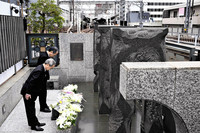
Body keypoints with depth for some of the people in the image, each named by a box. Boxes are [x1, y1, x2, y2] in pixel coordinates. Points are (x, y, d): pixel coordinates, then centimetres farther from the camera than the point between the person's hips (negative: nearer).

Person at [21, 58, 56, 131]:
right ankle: (33, 125, 14)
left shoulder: (43, 69, 2)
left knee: (32, 108, 20)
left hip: (33, 91, 10)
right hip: (28, 92, -10)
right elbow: (31, 81, -29)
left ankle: (35, 122, 32)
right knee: (30, 109, 3)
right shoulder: (39, 70, -28)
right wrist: (27, 93, -24)